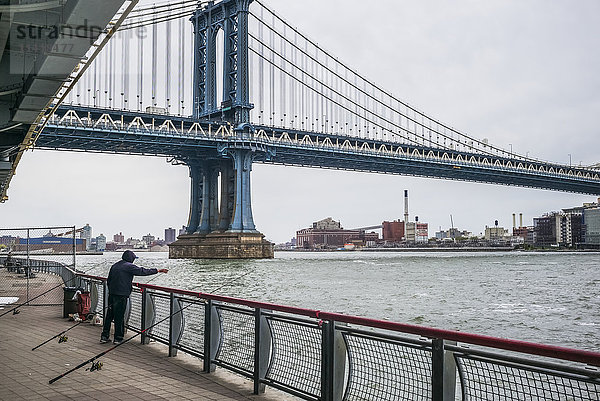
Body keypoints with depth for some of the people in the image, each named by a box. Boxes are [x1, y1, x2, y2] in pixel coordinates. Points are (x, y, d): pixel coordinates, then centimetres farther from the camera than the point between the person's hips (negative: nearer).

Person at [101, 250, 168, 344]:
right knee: (119, 317, 0)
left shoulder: (114, 266, 15)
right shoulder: (129, 266, -8)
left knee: (109, 315, 13)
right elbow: (143, 271, -10)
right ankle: (118, 338, 7)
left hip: (111, 294, 7)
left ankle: (104, 336, 17)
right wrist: (158, 270, -2)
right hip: (121, 295, -7)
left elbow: (108, 281, 19)